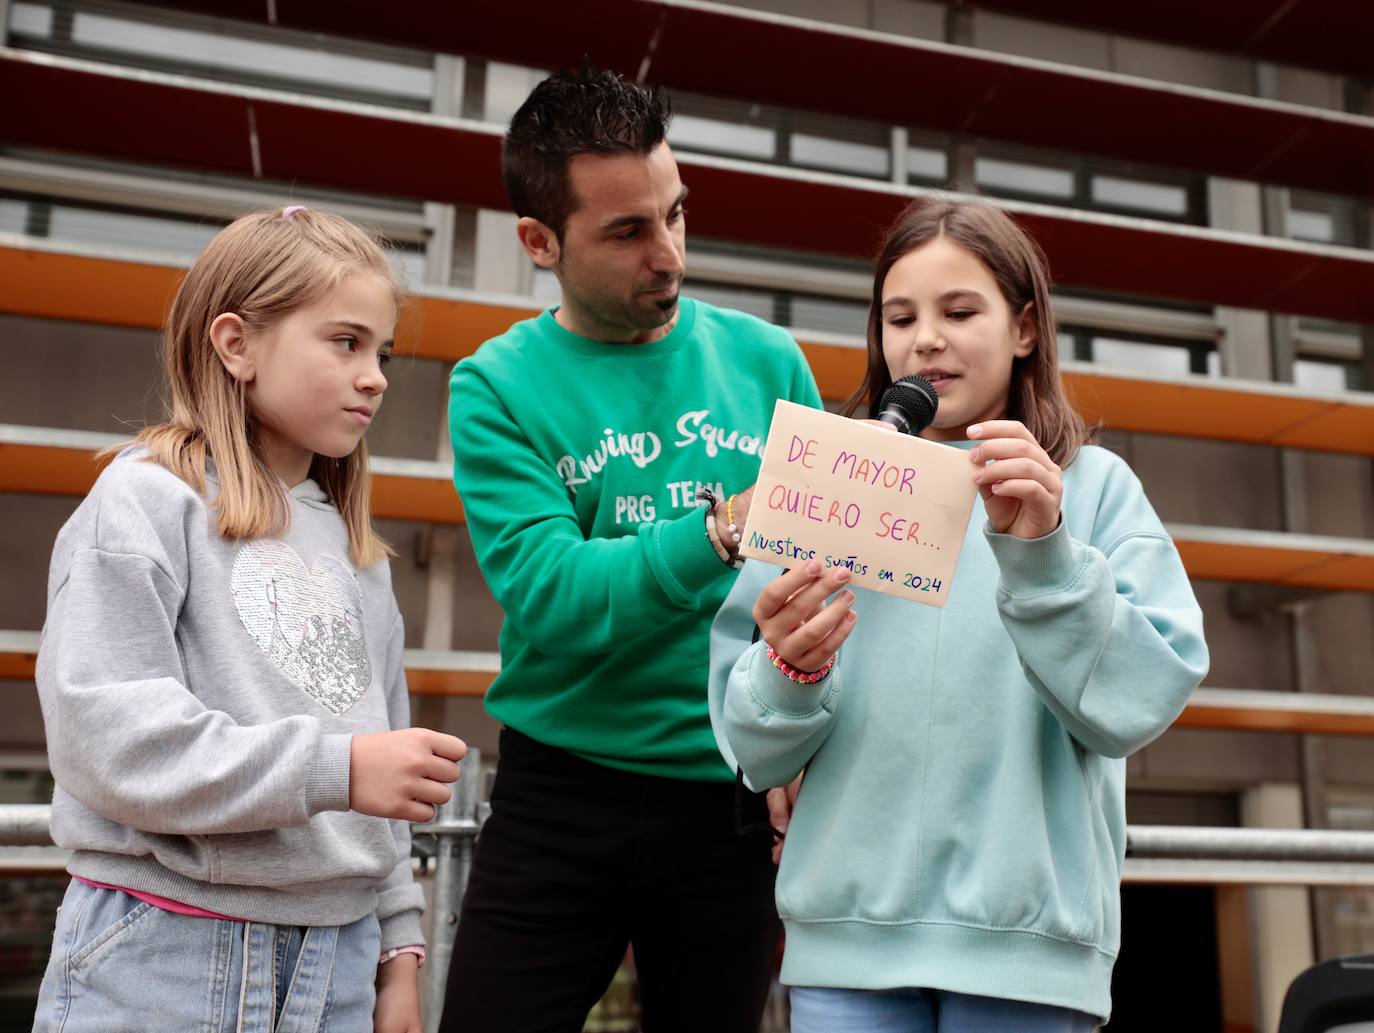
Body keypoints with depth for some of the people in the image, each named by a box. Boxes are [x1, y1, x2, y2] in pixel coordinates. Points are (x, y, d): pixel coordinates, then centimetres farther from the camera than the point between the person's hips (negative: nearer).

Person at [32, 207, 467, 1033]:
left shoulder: (358, 551, 12)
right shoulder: (150, 499, -7)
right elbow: (106, 734, -17)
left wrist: (398, 943, 13)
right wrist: (335, 769, -23)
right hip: (163, 962, -5)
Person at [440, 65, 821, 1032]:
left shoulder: (766, 360, 1)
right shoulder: (498, 388, -6)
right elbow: (552, 598, -18)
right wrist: (724, 533, -31)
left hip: (737, 802, 2)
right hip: (560, 797, -2)